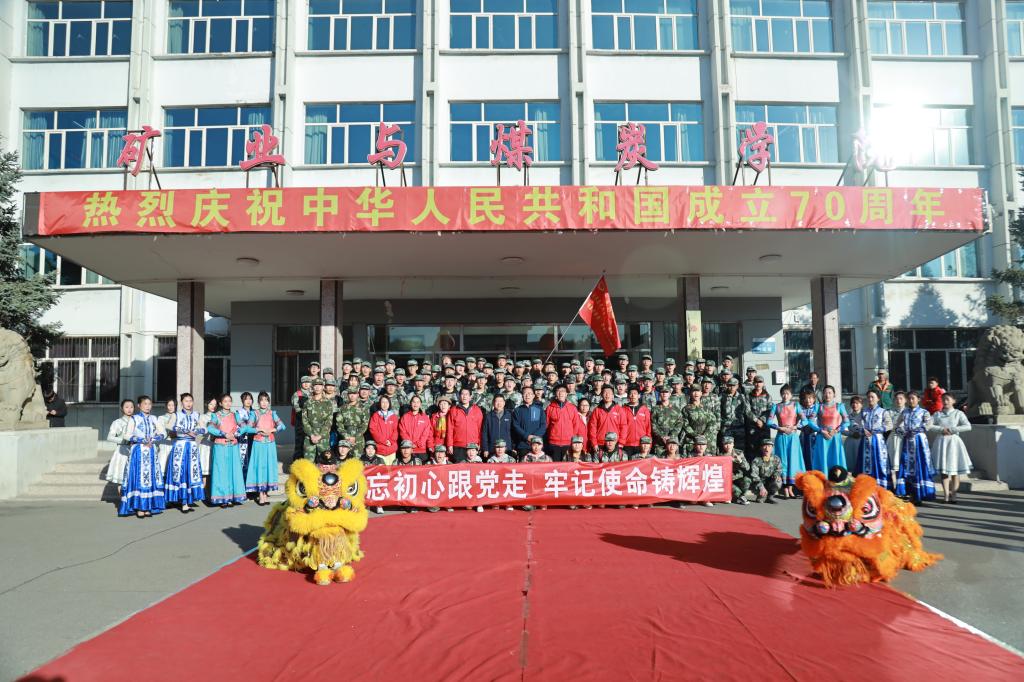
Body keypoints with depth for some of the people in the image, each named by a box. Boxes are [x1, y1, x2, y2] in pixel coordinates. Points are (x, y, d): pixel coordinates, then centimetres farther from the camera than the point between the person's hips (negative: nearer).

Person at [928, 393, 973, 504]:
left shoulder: (958, 413, 6)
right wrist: (941, 429, -12)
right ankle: (946, 496, 0)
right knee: (943, 471, -2)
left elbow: (968, 426, -8)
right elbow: (929, 426, 0)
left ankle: (953, 495, 5)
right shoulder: (937, 414, 11)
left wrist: (952, 430, -11)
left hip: (953, 442, -1)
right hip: (941, 442, 1)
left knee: (955, 470, -1)